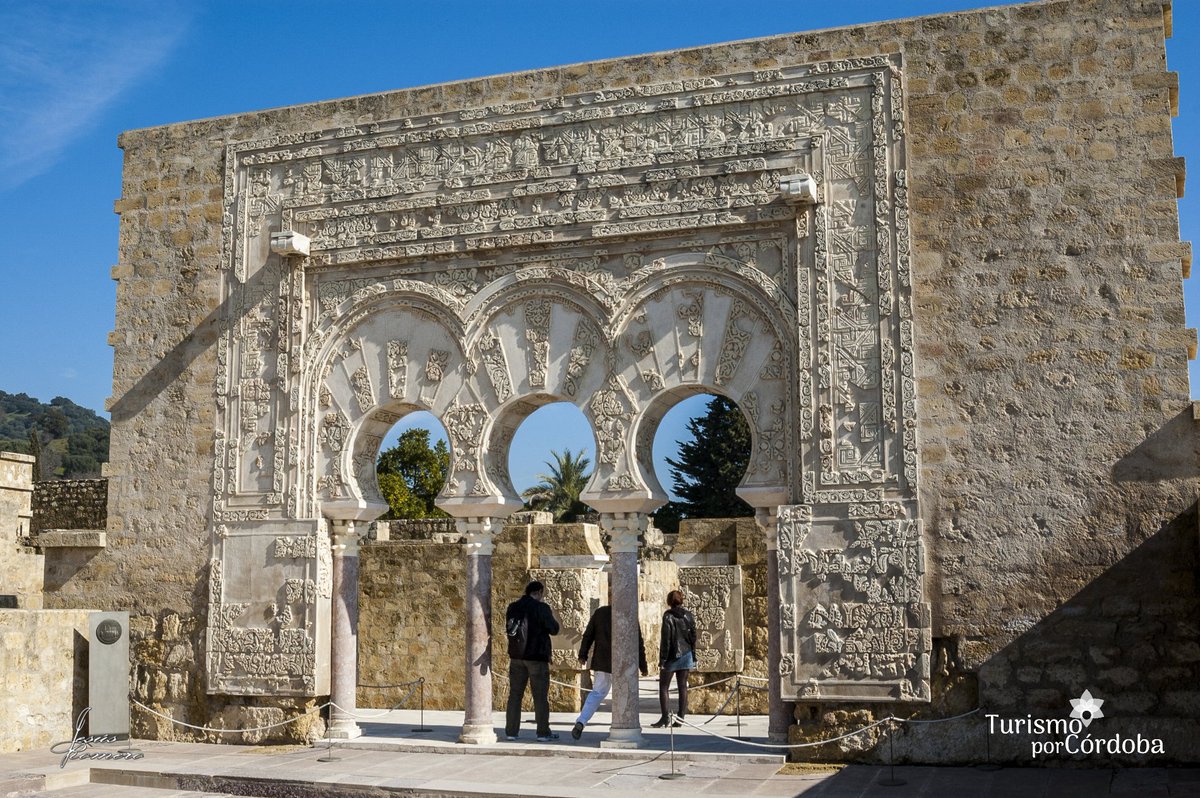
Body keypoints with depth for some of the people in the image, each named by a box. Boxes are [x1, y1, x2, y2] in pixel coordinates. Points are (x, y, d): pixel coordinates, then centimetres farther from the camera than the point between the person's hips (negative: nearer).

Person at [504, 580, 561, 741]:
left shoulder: (513, 608, 6)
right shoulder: (542, 608, -11)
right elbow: (554, 629, -7)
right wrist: (551, 616, 11)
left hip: (517, 656, 5)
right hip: (537, 657, -5)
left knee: (515, 694, 9)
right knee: (540, 696, 3)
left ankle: (511, 731, 8)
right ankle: (543, 732, 5)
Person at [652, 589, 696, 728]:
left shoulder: (668, 616, -11)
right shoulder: (688, 615, 4)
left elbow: (666, 639, -13)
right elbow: (693, 637, 7)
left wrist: (662, 659, -10)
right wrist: (693, 657, 14)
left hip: (672, 656, -4)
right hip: (686, 655, 5)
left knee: (664, 686, 5)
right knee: (683, 687, 7)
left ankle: (665, 717, -4)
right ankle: (681, 718, 6)